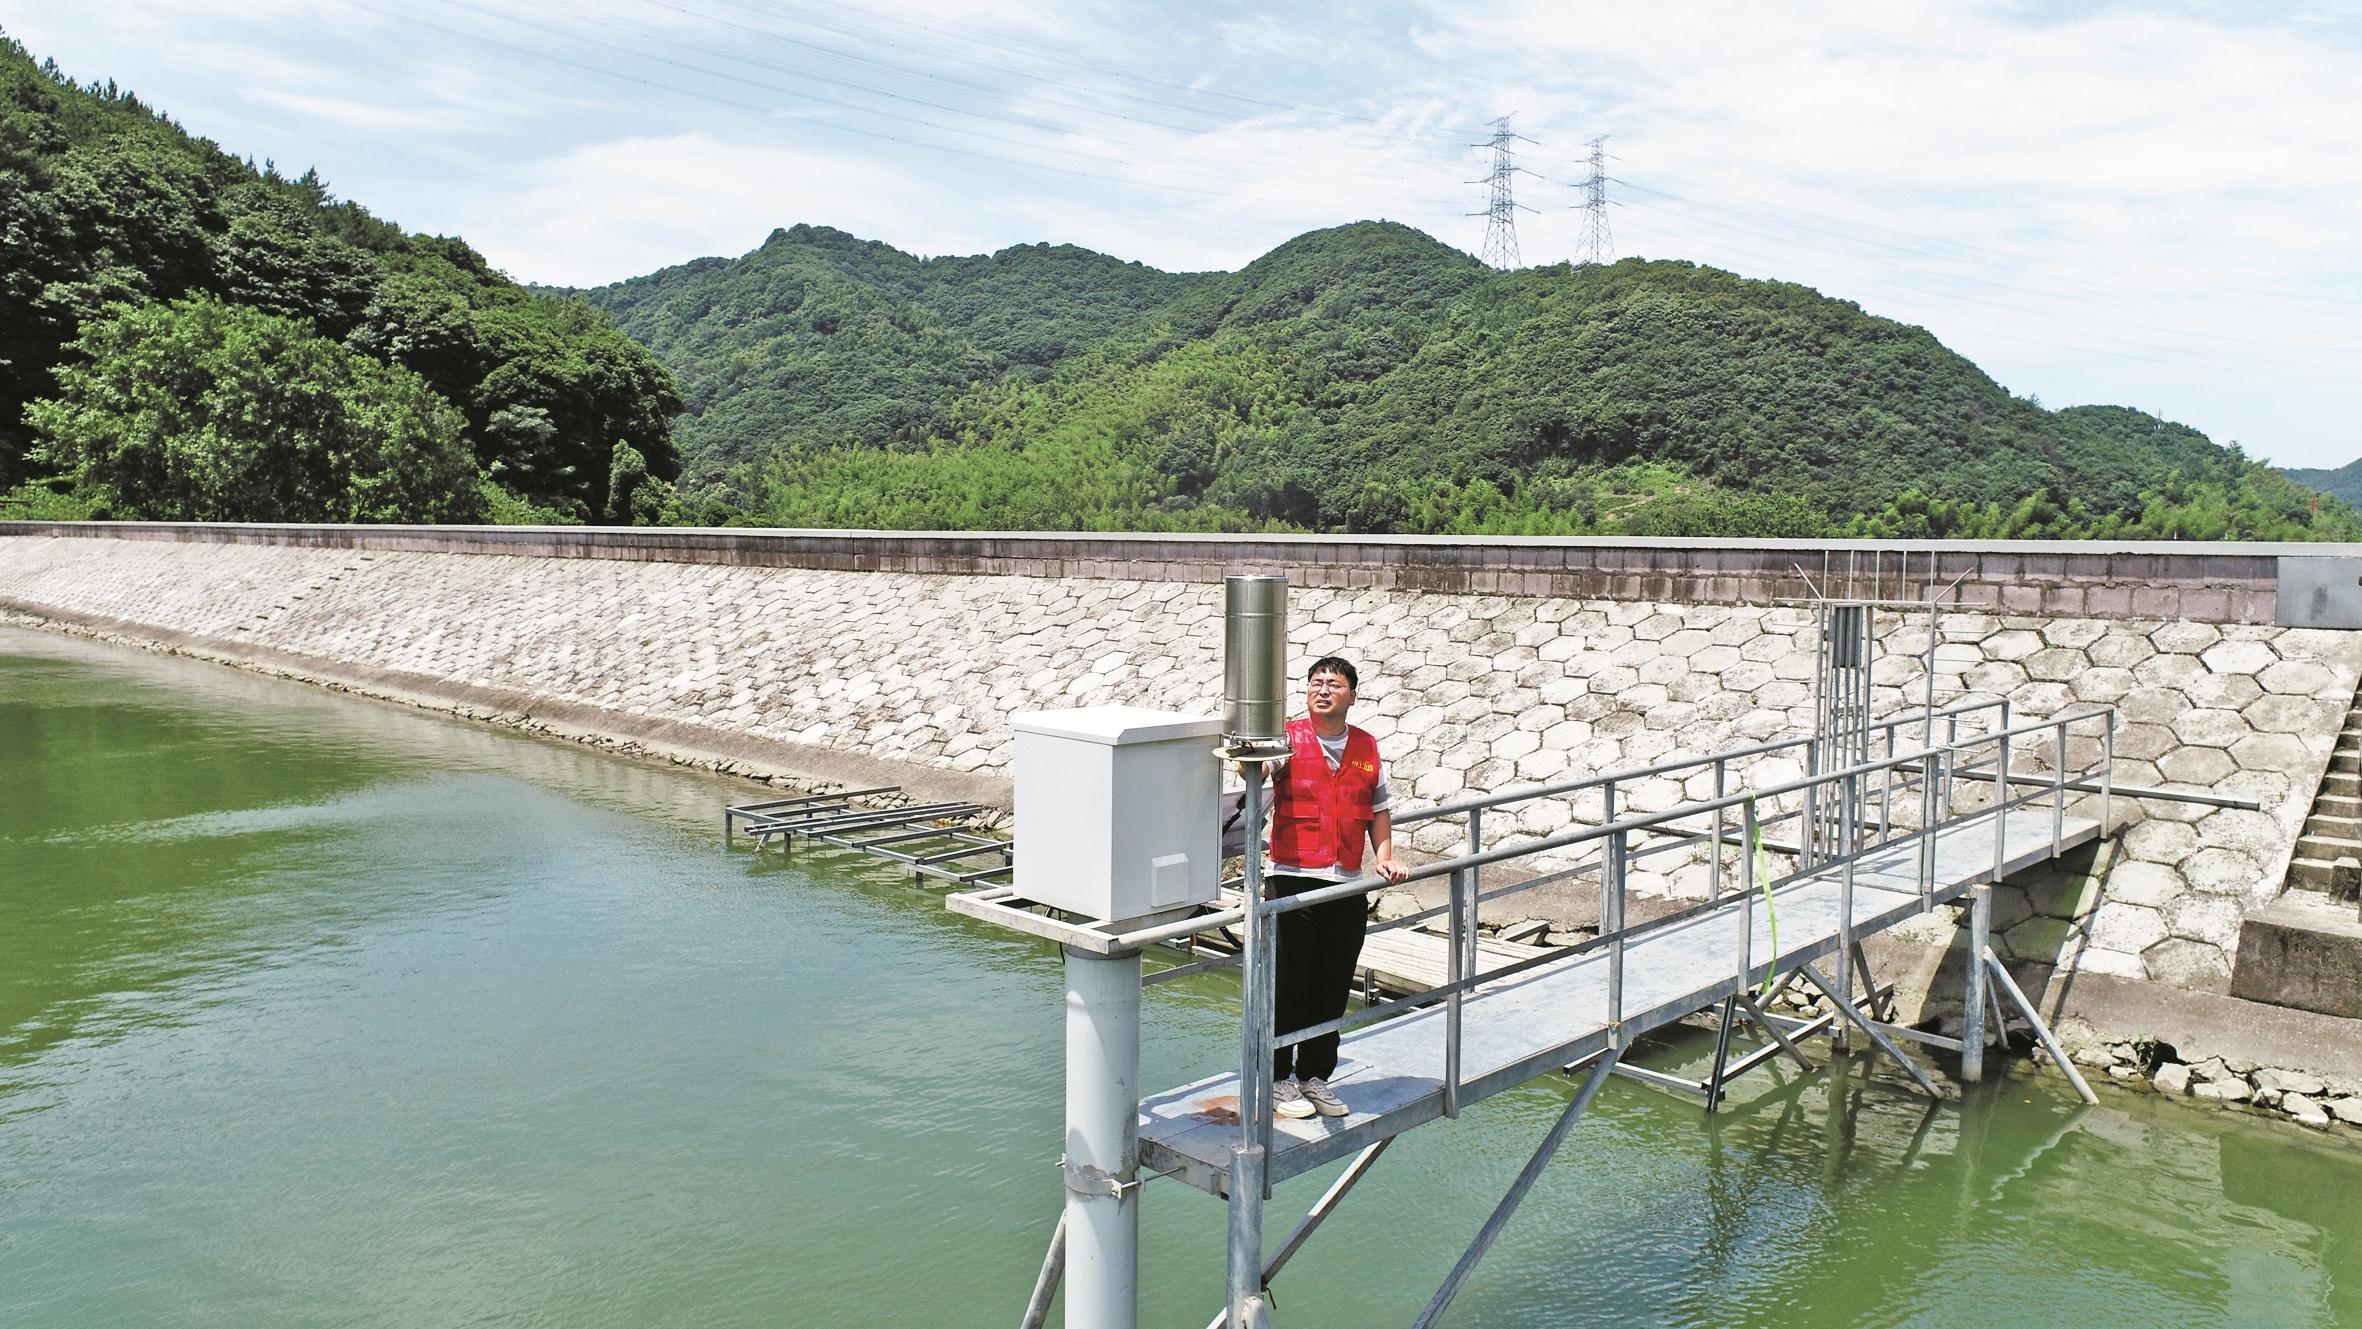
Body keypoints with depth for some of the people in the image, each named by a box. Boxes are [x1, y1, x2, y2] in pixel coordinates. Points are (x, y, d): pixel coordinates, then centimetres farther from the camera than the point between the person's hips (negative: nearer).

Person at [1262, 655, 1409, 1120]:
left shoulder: (1367, 748, 9)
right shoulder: (1288, 739, -3)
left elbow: (1379, 809, 21)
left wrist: (1385, 856, 8)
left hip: (1347, 886, 4)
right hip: (1292, 880, -4)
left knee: (1332, 989, 11)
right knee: (1288, 985, 2)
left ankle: (1315, 1076, 26)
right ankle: (1279, 1079, 16)